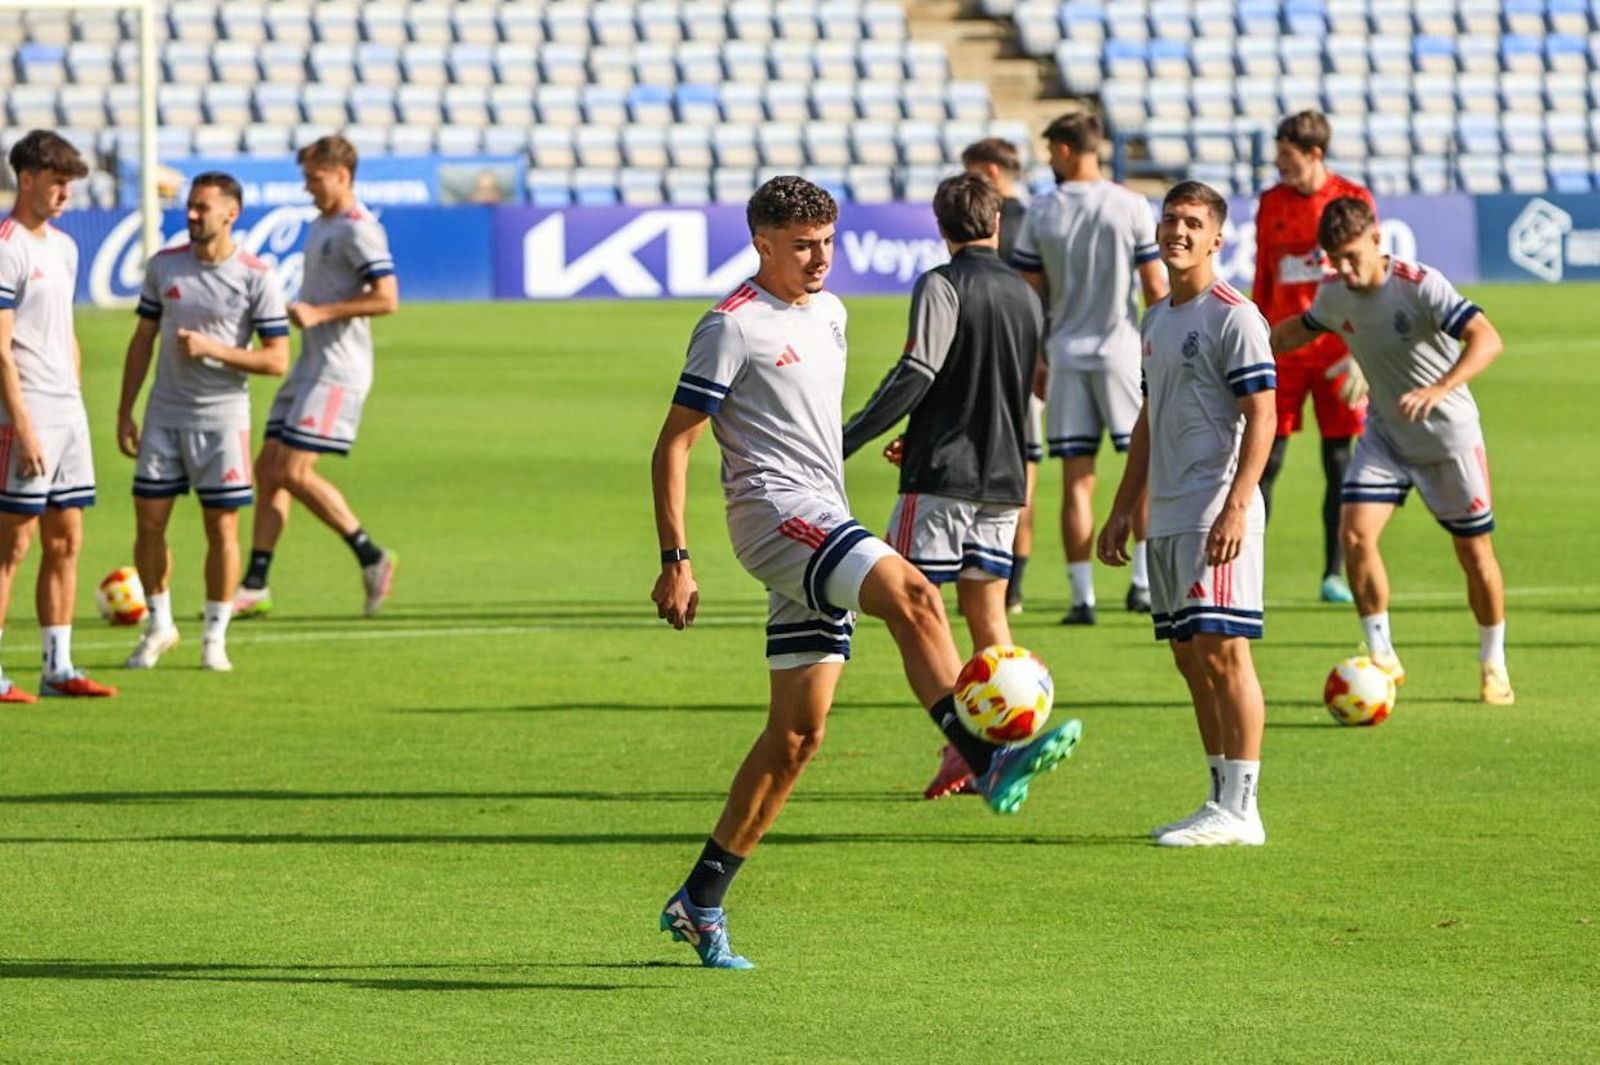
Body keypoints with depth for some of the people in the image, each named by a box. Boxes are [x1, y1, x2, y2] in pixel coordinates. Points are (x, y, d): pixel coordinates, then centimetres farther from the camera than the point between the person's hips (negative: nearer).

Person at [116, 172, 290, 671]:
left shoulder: (257, 278, -8)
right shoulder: (164, 266, 4)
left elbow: (277, 360, -9)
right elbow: (143, 341, 11)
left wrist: (211, 348, -19)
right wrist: (125, 413, 8)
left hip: (222, 419, -3)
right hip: (164, 417, 3)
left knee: (222, 528, -1)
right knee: (148, 521, 2)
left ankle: (215, 637, 12)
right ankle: (160, 626, 20)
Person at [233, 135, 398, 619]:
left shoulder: (358, 230, -13)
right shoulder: (320, 225, 18)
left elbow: (386, 298, -20)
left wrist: (319, 313, -20)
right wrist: (298, 311, 11)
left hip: (337, 370, -10)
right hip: (310, 365, 10)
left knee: (294, 472, -14)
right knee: (268, 468, 5)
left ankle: (372, 557, -2)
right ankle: (255, 587, 5)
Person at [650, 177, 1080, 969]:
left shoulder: (827, 314, 19)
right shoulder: (734, 326, -6)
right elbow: (673, 444, -8)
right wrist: (675, 561, -13)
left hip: (824, 527, 9)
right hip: (776, 512, -9)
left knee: (798, 733, 5)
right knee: (912, 596, -30)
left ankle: (700, 902, 10)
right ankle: (989, 764, -41)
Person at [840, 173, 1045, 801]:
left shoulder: (944, 286, -9)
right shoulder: (1026, 296, 12)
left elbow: (916, 375, -20)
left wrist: (848, 440, -19)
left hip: (941, 472, -6)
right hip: (1003, 475, 6)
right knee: (987, 612, 11)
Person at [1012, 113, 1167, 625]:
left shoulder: (1041, 212, 0)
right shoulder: (1130, 207, -4)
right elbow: (1155, 286, -4)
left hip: (1067, 356, 1)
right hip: (1122, 352, -1)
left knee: (1076, 478, 3)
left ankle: (1082, 596, 0)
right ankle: (1144, 580, 5)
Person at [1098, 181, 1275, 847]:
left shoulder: (1233, 317, -8)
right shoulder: (1157, 320, 18)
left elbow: (1261, 418, -14)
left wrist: (1236, 507, -22)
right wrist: (1124, 508, 22)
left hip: (1216, 515, -9)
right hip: (1166, 517, 9)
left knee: (1222, 651, -10)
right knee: (1190, 657, 9)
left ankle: (1239, 810, -9)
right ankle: (1221, 803, 14)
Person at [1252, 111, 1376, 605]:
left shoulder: (1352, 200, -1)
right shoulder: (1272, 202, 7)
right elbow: (1262, 281, 12)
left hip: (1335, 353, -2)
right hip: (1284, 351, 2)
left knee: (1338, 462, 1)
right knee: (1266, 458, -3)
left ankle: (1334, 573, 9)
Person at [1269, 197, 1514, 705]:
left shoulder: (1421, 285, -26)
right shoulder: (1334, 295, -7)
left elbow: (1486, 339, -37)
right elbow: (1301, 328, 17)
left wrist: (1439, 390, -50)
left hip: (1449, 435, -4)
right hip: (1385, 435, 4)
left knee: (1474, 551, 4)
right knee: (1355, 533, -14)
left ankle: (1493, 664, 24)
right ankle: (1381, 657, -1)